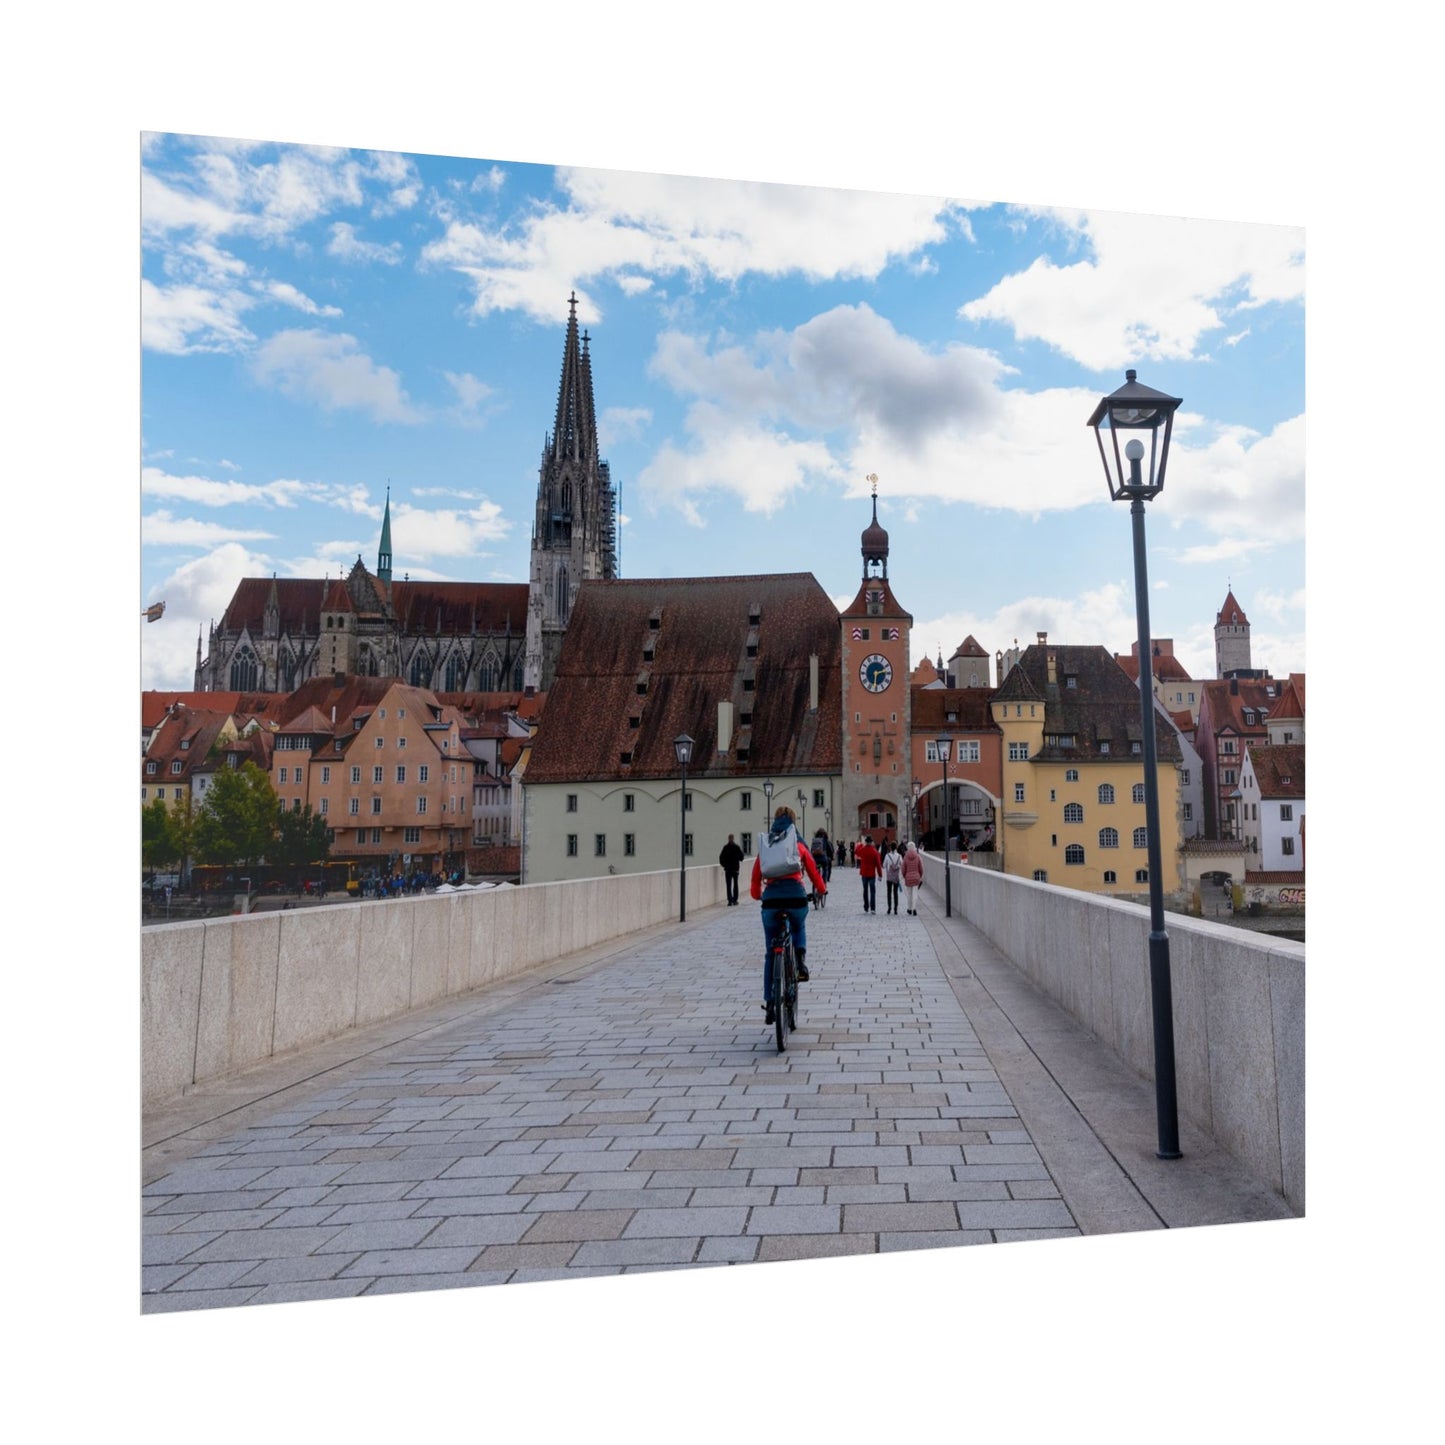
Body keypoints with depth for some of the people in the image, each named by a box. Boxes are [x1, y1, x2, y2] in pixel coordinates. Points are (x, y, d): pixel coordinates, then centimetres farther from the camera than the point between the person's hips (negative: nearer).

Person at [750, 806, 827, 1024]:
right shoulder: (799, 846, 13)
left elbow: (756, 878, 15)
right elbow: (814, 873, 20)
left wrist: (758, 895, 35)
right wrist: (822, 889, 40)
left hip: (771, 900, 1)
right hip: (796, 897, 0)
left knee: (771, 954, 13)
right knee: (799, 928, 35)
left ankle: (770, 1003, 13)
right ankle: (800, 962, 8)